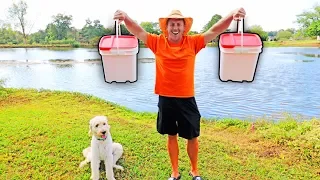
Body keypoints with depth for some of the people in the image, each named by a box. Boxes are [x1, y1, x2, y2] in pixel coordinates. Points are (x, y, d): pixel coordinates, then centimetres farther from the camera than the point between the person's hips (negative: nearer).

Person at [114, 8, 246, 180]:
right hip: (165, 99, 1)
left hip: (187, 99, 0)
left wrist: (232, 14, -22)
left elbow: (215, 31, -7)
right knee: (171, 136, 16)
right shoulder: (157, 42, -1)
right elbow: (138, 31, -6)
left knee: (192, 137, 12)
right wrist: (125, 17, -25)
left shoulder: (193, 42, -2)